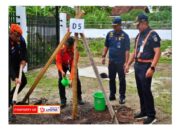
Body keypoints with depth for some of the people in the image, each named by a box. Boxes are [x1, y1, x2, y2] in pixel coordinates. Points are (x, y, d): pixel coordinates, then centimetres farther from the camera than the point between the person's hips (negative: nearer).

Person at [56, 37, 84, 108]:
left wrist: (71, 78, -43)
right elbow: (58, 62, -30)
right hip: (63, 65, 0)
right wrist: (62, 71, -48)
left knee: (77, 80, -11)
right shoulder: (60, 50, -32)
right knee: (61, 81, -16)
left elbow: (74, 66, -36)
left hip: (71, 65, 0)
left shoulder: (75, 51, -33)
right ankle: (63, 100, -6)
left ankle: (79, 98, 8)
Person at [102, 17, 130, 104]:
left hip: (121, 62, -4)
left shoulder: (125, 35, -8)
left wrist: (126, 62, -15)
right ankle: (112, 95, 26)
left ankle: (122, 96, 14)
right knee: (111, 79, 13)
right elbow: (106, 46, 13)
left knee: (122, 80, 3)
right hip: (111, 61, 4)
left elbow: (127, 50, -11)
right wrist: (103, 56, 6)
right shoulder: (110, 34, 5)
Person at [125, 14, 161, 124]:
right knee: (140, 90, 12)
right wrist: (128, 64, 17)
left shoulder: (153, 35, -12)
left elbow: (158, 52, -18)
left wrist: (152, 68, -25)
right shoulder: (139, 35, 13)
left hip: (146, 66, -8)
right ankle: (144, 112, 24)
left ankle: (152, 116, 5)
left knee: (146, 91, -6)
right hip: (137, 66, 8)